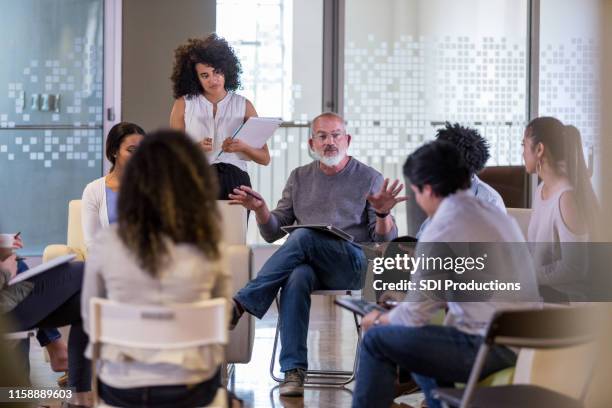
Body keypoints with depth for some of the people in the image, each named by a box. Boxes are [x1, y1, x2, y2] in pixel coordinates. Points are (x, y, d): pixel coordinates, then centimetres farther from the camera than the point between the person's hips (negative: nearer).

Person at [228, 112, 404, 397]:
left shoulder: (369, 179, 8)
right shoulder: (299, 178, 18)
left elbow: (385, 240, 2)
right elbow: (273, 233, 17)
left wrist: (383, 213, -20)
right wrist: (260, 210, -5)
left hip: (353, 266, -2)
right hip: (308, 264, 2)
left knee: (304, 236, -33)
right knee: (296, 279, -36)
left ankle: (242, 303, -31)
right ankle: (293, 371, -40)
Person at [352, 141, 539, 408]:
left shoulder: (442, 231, -14)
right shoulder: (495, 215, 13)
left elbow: (416, 315, -9)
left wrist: (379, 321, 13)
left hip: (492, 350, -9)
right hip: (522, 345, 9)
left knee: (377, 340, 2)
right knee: (416, 339, 28)